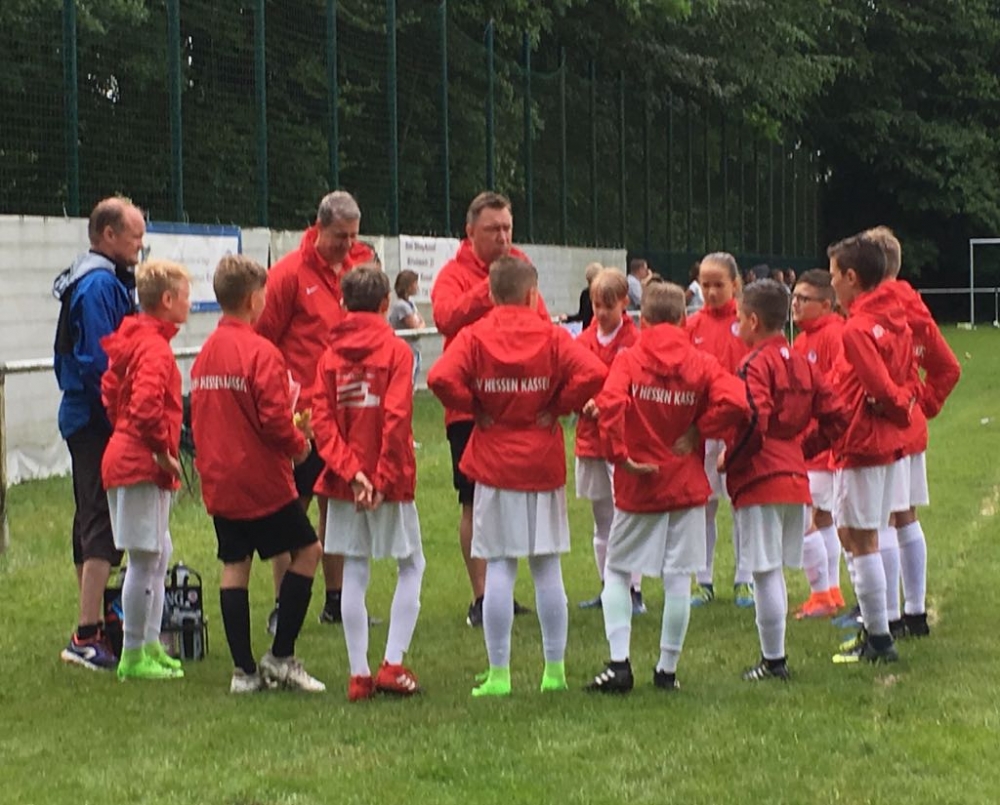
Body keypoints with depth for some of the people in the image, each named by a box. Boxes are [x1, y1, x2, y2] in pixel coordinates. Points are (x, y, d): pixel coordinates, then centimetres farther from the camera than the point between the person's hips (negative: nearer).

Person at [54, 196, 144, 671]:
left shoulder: (100, 280, 16)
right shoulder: (100, 285, -16)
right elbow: (100, 361, -22)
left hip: (84, 417, 11)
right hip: (100, 423, -11)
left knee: (91, 522, 15)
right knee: (105, 525, -11)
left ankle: (92, 626, 24)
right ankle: (87, 637, -13)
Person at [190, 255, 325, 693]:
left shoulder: (205, 353, 8)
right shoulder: (261, 352, -16)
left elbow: (201, 416, 13)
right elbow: (275, 418, -19)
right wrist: (298, 444, -2)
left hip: (219, 481, 7)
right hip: (262, 480, -7)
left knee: (234, 566, 9)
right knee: (306, 550, 7)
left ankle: (244, 669, 10)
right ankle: (280, 657, 3)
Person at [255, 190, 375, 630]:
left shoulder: (362, 264, 8)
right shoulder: (289, 273, -7)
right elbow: (264, 339, -5)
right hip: (302, 412, -5)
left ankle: (336, 601, 20)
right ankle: (283, 606, 6)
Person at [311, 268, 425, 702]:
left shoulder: (330, 356, 6)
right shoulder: (395, 351, -6)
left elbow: (322, 419, -3)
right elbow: (396, 418, -14)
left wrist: (349, 469, -9)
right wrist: (385, 477, -12)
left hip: (344, 482, 4)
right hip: (388, 482, -4)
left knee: (354, 575, 8)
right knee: (411, 567, 10)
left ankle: (359, 674, 7)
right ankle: (393, 665, 1)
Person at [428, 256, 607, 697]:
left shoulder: (474, 336, -4)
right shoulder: (552, 337, -3)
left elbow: (441, 378, -20)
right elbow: (591, 372, -18)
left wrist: (474, 409, -4)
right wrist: (559, 407, -4)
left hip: (493, 464, -1)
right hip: (543, 464, 1)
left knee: (498, 569, 1)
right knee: (547, 568, 8)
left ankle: (498, 673, 1)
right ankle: (555, 669, 12)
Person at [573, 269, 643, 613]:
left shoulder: (635, 341, -7)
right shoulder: (583, 342, 6)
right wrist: (585, 403, -16)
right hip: (590, 440, 5)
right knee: (602, 522, 14)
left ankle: (633, 591, -1)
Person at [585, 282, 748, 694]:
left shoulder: (628, 360, -5)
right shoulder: (701, 364, 0)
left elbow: (610, 403, -24)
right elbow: (734, 400, -16)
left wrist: (621, 454, -14)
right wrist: (698, 432, -4)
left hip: (638, 484, -1)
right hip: (686, 483, 1)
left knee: (617, 571, 11)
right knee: (678, 578, 6)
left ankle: (619, 663, 0)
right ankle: (668, 668, 9)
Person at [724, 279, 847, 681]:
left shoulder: (756, 364, -11)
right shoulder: (802, 364, 12)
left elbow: (754, 421, -24)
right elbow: (835, 417, 12)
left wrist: (729, 457, -10)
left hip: (759, 480, -8)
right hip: (795, 478, 8)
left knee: (765, 572, -3)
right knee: (774, 570, 16)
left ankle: (773, 660, 1)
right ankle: (775, 655, 21)